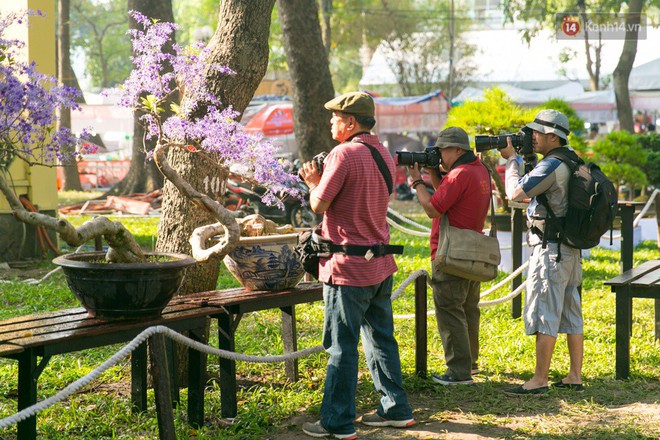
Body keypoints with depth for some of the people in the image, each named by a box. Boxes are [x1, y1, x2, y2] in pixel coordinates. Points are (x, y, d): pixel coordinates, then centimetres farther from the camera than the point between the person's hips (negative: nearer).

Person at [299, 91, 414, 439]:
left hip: (349, 267, -8)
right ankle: (396, 409, 24)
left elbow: (318, 204, -12)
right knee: (381, 338, 17)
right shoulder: (383, 154, 11)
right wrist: (325, 177, 18)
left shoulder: (344, 153, -15)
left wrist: (313, 180, 7)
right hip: (381, 263, 8)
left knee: (342, 346, -1)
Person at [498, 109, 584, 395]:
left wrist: (511, 159, -7)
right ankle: (575, 377, 17)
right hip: (571, 250, 10)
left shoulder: (552, 165, -18)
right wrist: (528, 157, 15)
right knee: (570, 314, 12)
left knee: (544, 315, -6)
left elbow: (515, 193, -20)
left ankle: (539, 380, -2)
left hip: (550, 250, -10)